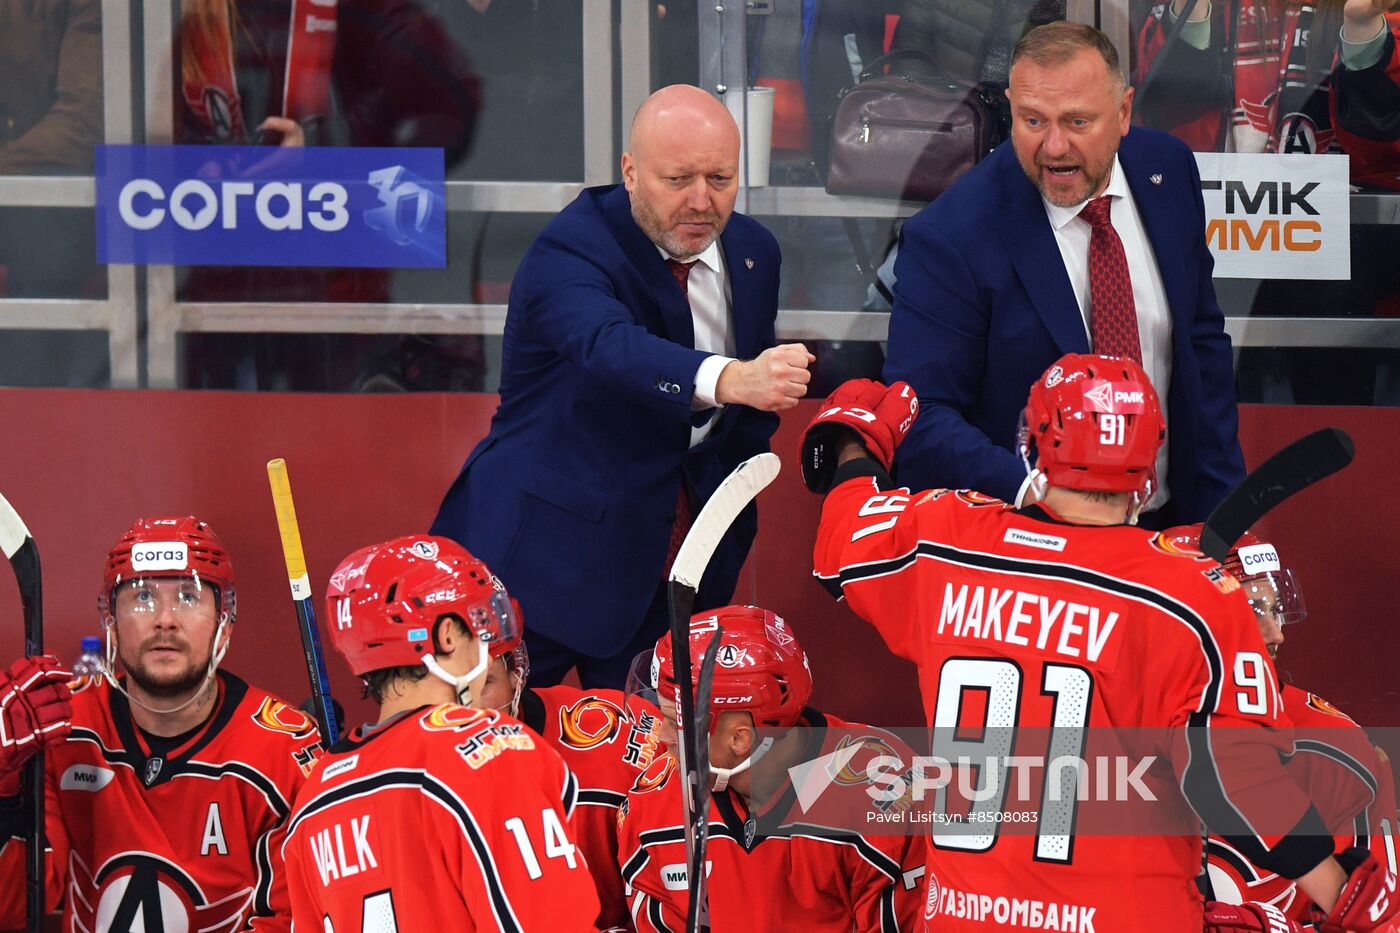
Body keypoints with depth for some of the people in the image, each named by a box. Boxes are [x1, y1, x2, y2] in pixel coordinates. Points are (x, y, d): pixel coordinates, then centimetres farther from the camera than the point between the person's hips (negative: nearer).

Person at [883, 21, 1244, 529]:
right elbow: (920, 418, -16)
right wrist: (1032, 494, -32)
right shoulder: (947, 240, -16)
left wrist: (1224, 510, 7)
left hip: (1170, 524, 1)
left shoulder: (1168, 169, 1)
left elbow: (1201, 337, 11)